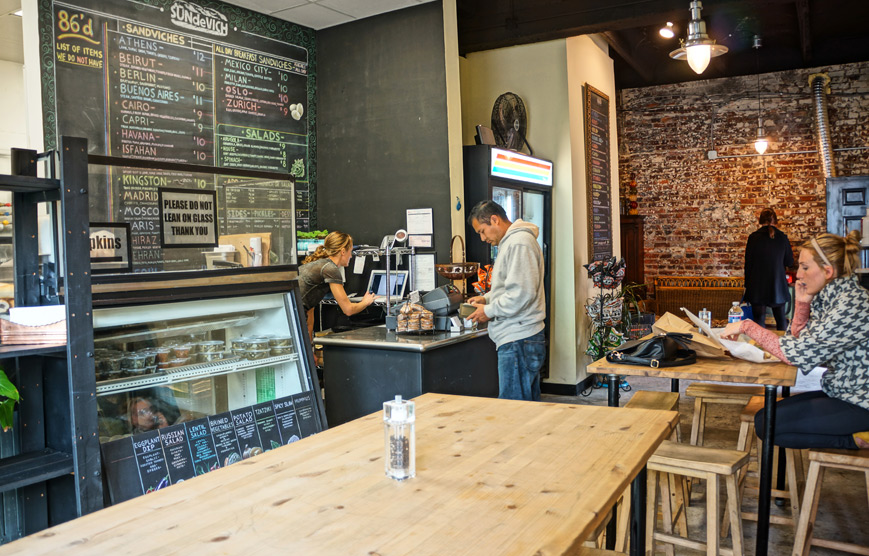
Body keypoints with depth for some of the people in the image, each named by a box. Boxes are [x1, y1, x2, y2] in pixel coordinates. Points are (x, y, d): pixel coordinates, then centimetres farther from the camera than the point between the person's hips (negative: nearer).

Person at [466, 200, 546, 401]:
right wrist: (487, 298, 14)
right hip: (518, 339, 11)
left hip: (518, 342, -11)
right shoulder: (509, 243, 20)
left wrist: (489, 311, -10)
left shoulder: (519, 243, -13)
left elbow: (522, 294, -21)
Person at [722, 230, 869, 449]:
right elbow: (798, 339, 8)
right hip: (839, 394, 9)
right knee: (764, 416, 3)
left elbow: (797, 353, -27)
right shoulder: (830, 298, 4)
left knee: (767, 425, -13)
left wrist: (747, 326, -19)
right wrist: (802, 302, -3)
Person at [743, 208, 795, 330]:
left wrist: (747, 285, 5)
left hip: (758, 286, -2)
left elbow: (748, 263, -4)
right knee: (781, 320, 14)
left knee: (759, 320, 2)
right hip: (778, 286, 2)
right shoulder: (782, 237, -2)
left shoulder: (753, 237, -8)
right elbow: (790, 262, 5)